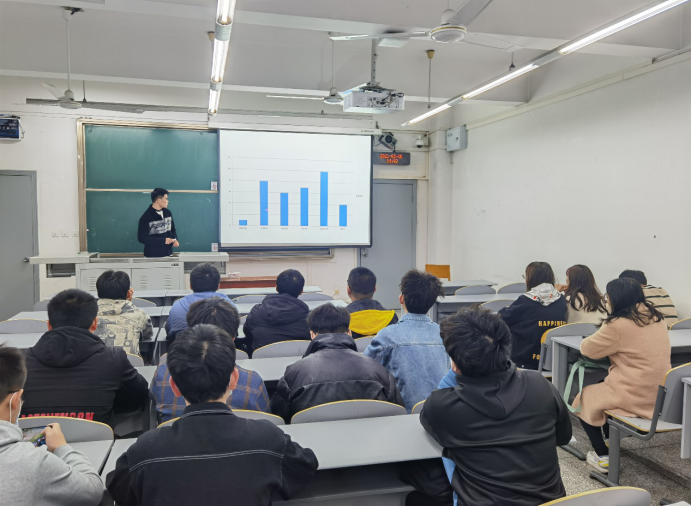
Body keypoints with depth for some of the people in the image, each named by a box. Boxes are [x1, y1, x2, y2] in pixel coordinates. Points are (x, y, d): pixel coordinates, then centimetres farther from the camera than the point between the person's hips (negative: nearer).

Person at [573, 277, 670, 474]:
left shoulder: (618, 325, -20)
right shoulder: (656, 316, 3)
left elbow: (588, 349, -7)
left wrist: (597, 337, 13)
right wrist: (608, 340, 17)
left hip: (634, 398, -8)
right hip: (660, 394, 8)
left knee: (584, 398, 13)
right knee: (604, 386, 29)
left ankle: (603, 457, 17)